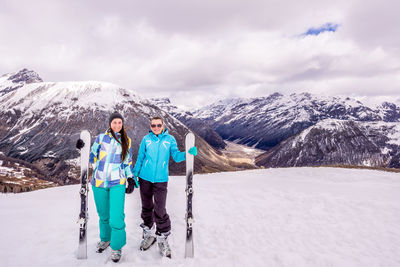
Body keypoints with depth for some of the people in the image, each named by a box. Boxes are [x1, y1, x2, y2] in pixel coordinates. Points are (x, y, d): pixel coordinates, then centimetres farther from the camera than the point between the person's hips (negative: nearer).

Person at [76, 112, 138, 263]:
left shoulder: (126, 141, 5)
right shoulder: (101, 137, 4)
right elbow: (91, 158, 9)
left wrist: (131, 180, 3)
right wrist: (82, 149, -7)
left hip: (117, 183, -1)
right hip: (99, 182, 1)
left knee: (116, 217, -9)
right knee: (103, 215, 14)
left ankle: (116, 247, 14)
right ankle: (105, 239, 40)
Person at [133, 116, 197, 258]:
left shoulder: (170, 139, 0)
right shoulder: (146, 139, 3)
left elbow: (176, 156, -6)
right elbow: (140, 158, 9)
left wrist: (188, 153, -25)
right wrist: (134, 175, 5)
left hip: (161, 180, -2)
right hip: (145, 179, 2)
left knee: (160, 211, -5)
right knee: (146, 207, 12)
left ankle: (163, 239, 14)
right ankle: (148, 234, 32)